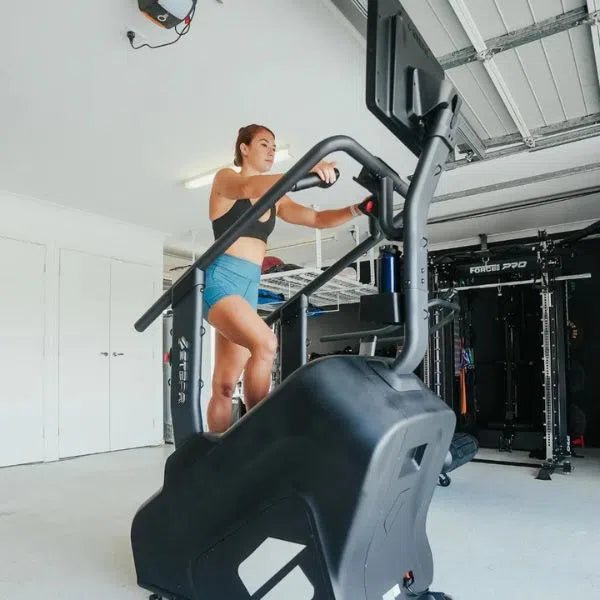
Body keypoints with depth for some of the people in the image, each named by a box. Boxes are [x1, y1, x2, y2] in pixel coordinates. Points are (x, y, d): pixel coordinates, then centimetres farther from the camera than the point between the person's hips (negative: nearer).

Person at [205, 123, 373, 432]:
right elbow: (250, 188, -21)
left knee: (225, 385, 5)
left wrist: (359, 208, -6)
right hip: (221, 279, -7)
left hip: (250, 287, 7)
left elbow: (317, 219, 11)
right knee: (265, 343, -31)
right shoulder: (225, 178, 3)